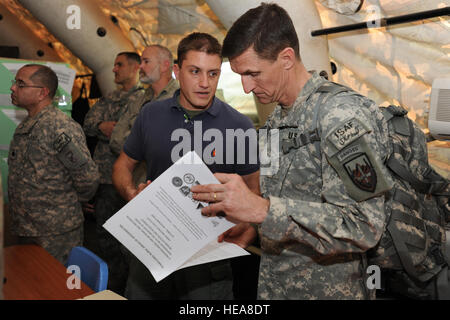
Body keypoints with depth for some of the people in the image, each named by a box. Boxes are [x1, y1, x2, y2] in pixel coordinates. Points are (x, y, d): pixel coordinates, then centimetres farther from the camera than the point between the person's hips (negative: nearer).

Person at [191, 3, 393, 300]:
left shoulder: (341, 113, -21)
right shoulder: (277, 119, 6)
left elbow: (363, 226, -27)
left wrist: (262, 209, -34)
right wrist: (255, 228, -2)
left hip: (329, 289, -7)